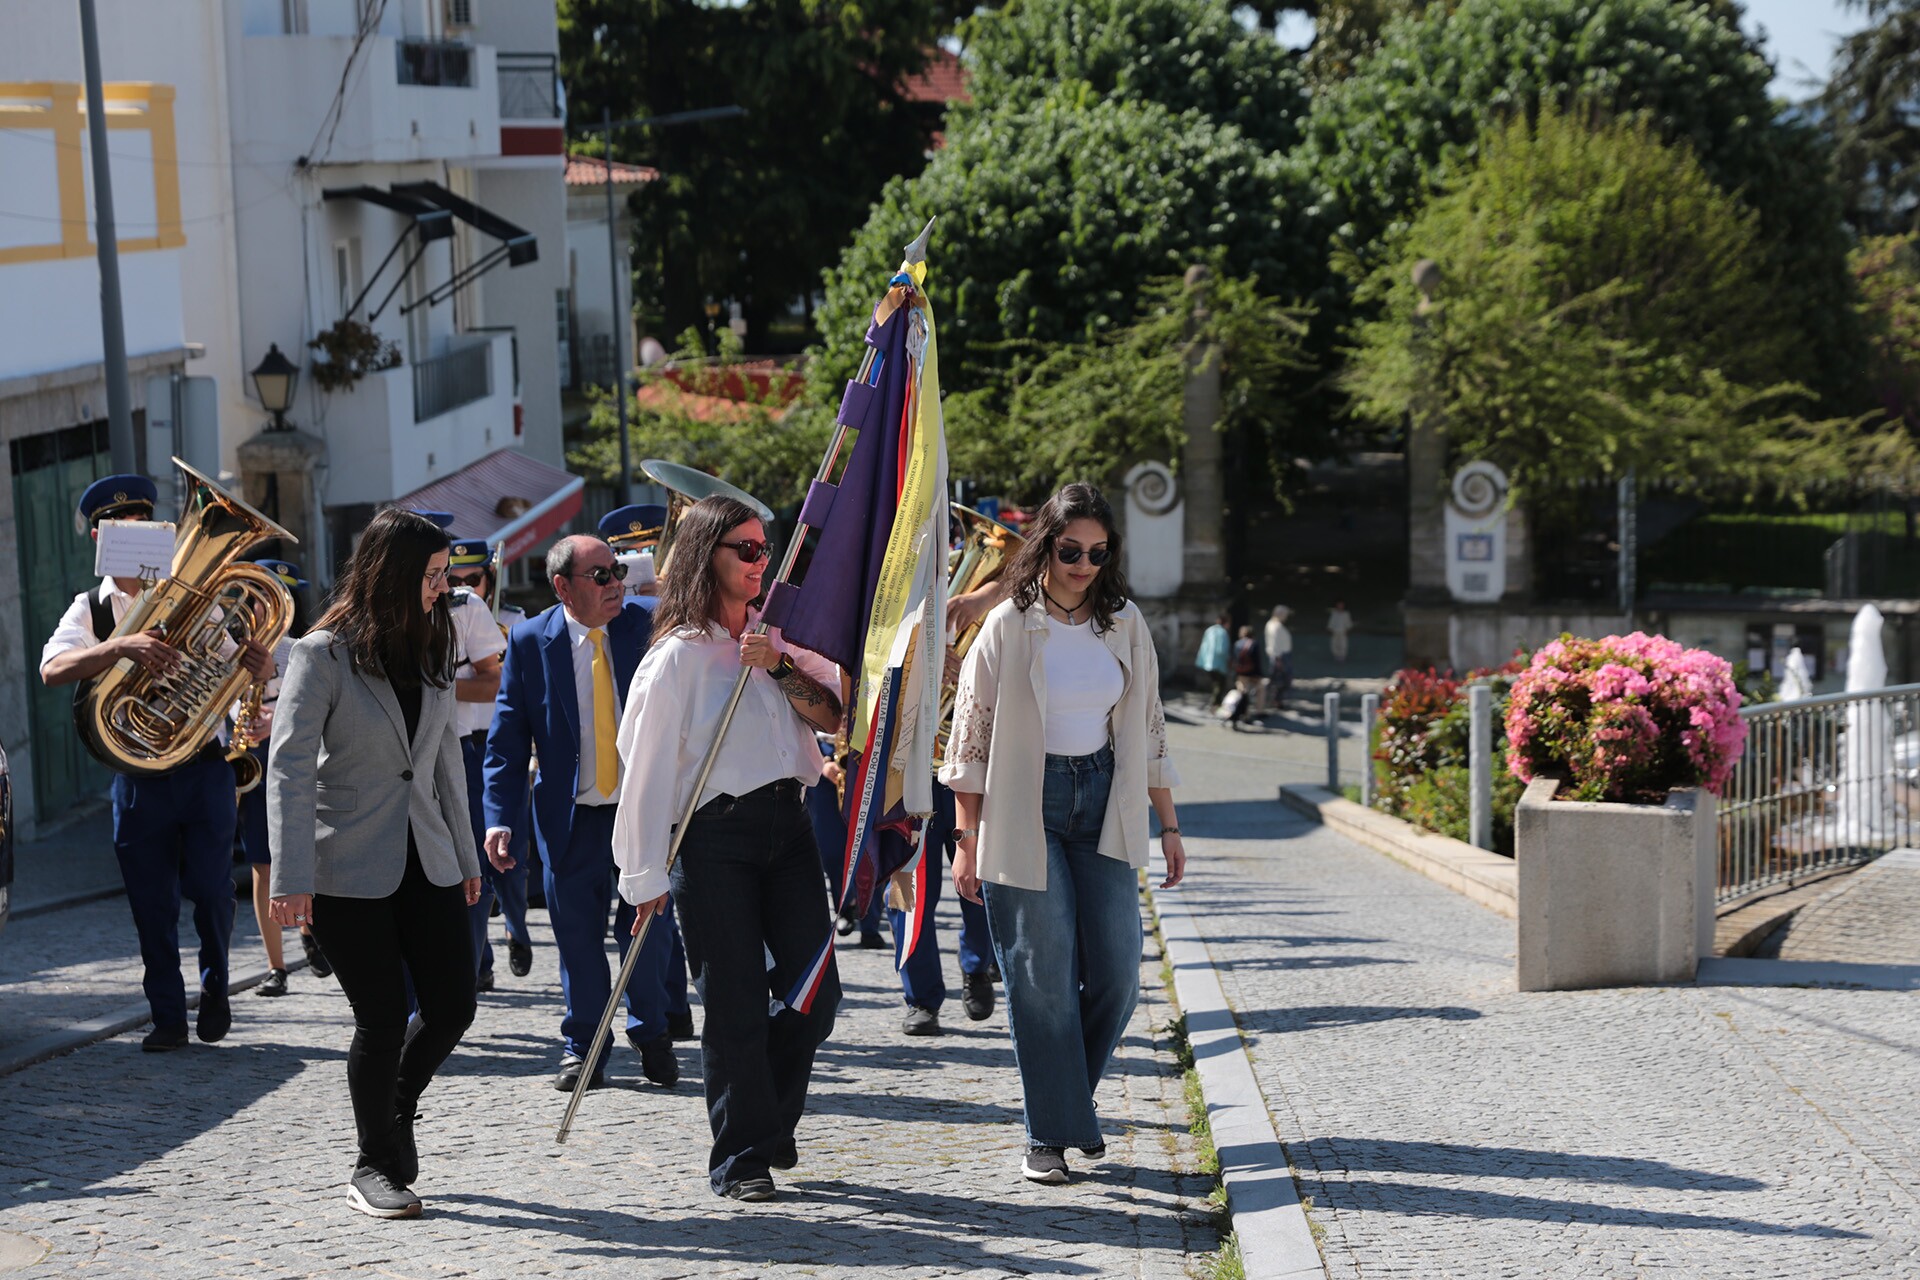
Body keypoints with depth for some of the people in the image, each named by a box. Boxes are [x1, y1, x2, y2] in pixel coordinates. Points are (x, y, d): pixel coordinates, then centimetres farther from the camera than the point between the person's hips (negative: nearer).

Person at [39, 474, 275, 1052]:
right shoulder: (90, 610, 4)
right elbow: (52, 670, -15)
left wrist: (258, 664, -20)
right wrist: (121, 645, -32)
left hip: (203, 770, 0)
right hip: (138, 779, 0)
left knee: (211, 889, -2)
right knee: (152, 901, 3)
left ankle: (214, 988, 24)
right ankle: (168, 1016, 15)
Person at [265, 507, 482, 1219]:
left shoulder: (431, 651, 10)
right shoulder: (324, 654, -9)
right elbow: (288, 769, -13)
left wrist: (464, 855, 16)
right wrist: (291, 880, -19)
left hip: (425, 862, 6)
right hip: (351, 870, -6)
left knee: (452, 1007, 2)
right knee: (383, 1020, -3)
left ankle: (393, 1112, 30)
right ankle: (376, 1167, 16)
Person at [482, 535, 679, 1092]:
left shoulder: (645, 628, -2)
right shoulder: (529, 641, -3)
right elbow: (507, 739, -1)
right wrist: (500, 818, -10)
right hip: (571, 817, 0)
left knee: (648, 928, 4)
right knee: (577, 935, 7)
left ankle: (651, 1034, 27)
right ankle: (583, 1048, 23)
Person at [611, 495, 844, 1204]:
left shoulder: (779, 637, 13)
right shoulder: (679, 656, -4)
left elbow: (832, 714, 3)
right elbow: (650, 766, -5)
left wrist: (778, 665, -11)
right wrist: (648, 874, -7)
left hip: (786, 824, 5)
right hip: (715, 835, -5)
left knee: (816, 990, 1)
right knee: (735, 1005, -2)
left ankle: (772, 1119, 24)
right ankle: (742, 1157, 10)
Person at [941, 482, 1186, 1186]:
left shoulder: (1125, 624, 5)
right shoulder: (1008, 626, -6)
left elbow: (1148, 728, 13)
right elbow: (971, 735, -4)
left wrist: (1168, 824, 10)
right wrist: (967, 841, -7)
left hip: (1103, 804, 4)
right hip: (1025, 807, -4)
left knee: (1117, 974, -1)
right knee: (1043, 974, -4)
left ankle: (1069, 1093, 22)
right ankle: (1050, 1132, 6)